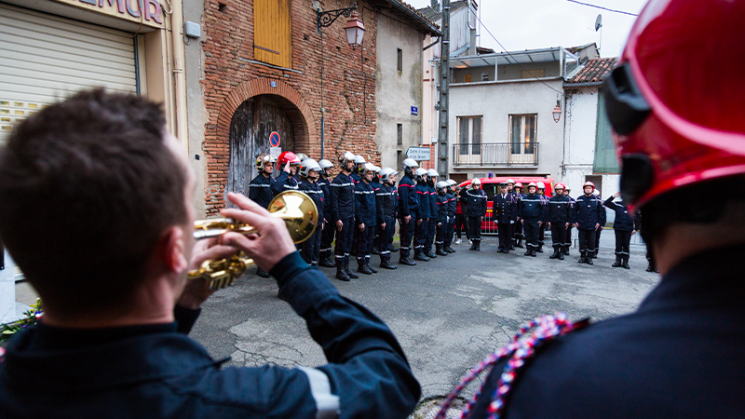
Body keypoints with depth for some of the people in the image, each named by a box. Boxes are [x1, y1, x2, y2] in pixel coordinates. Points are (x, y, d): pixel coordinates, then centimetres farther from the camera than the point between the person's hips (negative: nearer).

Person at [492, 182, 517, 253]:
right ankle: (501, 247, 15)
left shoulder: (511, 197, -2)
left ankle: (507, 247, 14)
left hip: (508, 220, -2)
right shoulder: (496, 197, 3)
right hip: (500, 219, 2)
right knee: (501, 233, 7)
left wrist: (512, 219, -7)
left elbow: (514, 209, -3)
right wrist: (495, 218, -1)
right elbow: (494, 209, 5)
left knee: (508, 234, 5)